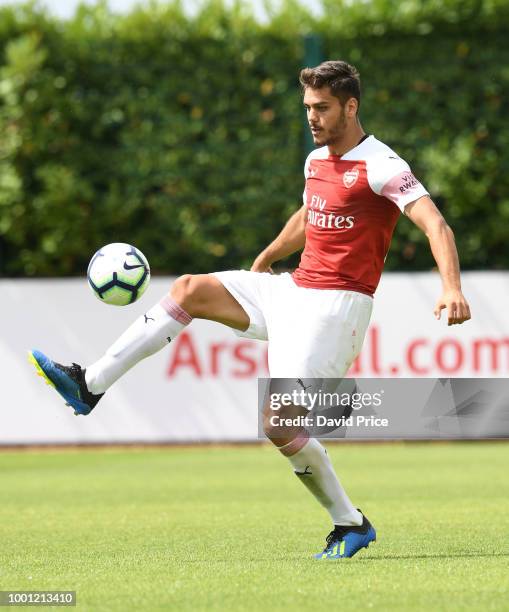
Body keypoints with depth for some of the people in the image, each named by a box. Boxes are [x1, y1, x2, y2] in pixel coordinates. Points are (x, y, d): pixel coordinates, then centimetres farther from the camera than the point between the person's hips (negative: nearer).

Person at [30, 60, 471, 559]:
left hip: (335, 306, -9)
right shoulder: (316, 160, 12)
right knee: (190, 290, 6)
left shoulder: (380, 166, -15)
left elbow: (435, 225, -25)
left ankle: (349, 524, 1)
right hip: (295, 290, 9)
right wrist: (264, 260, 45)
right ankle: (89, 386, 7)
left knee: (279, 424, -15)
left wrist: (451, 290, -40)